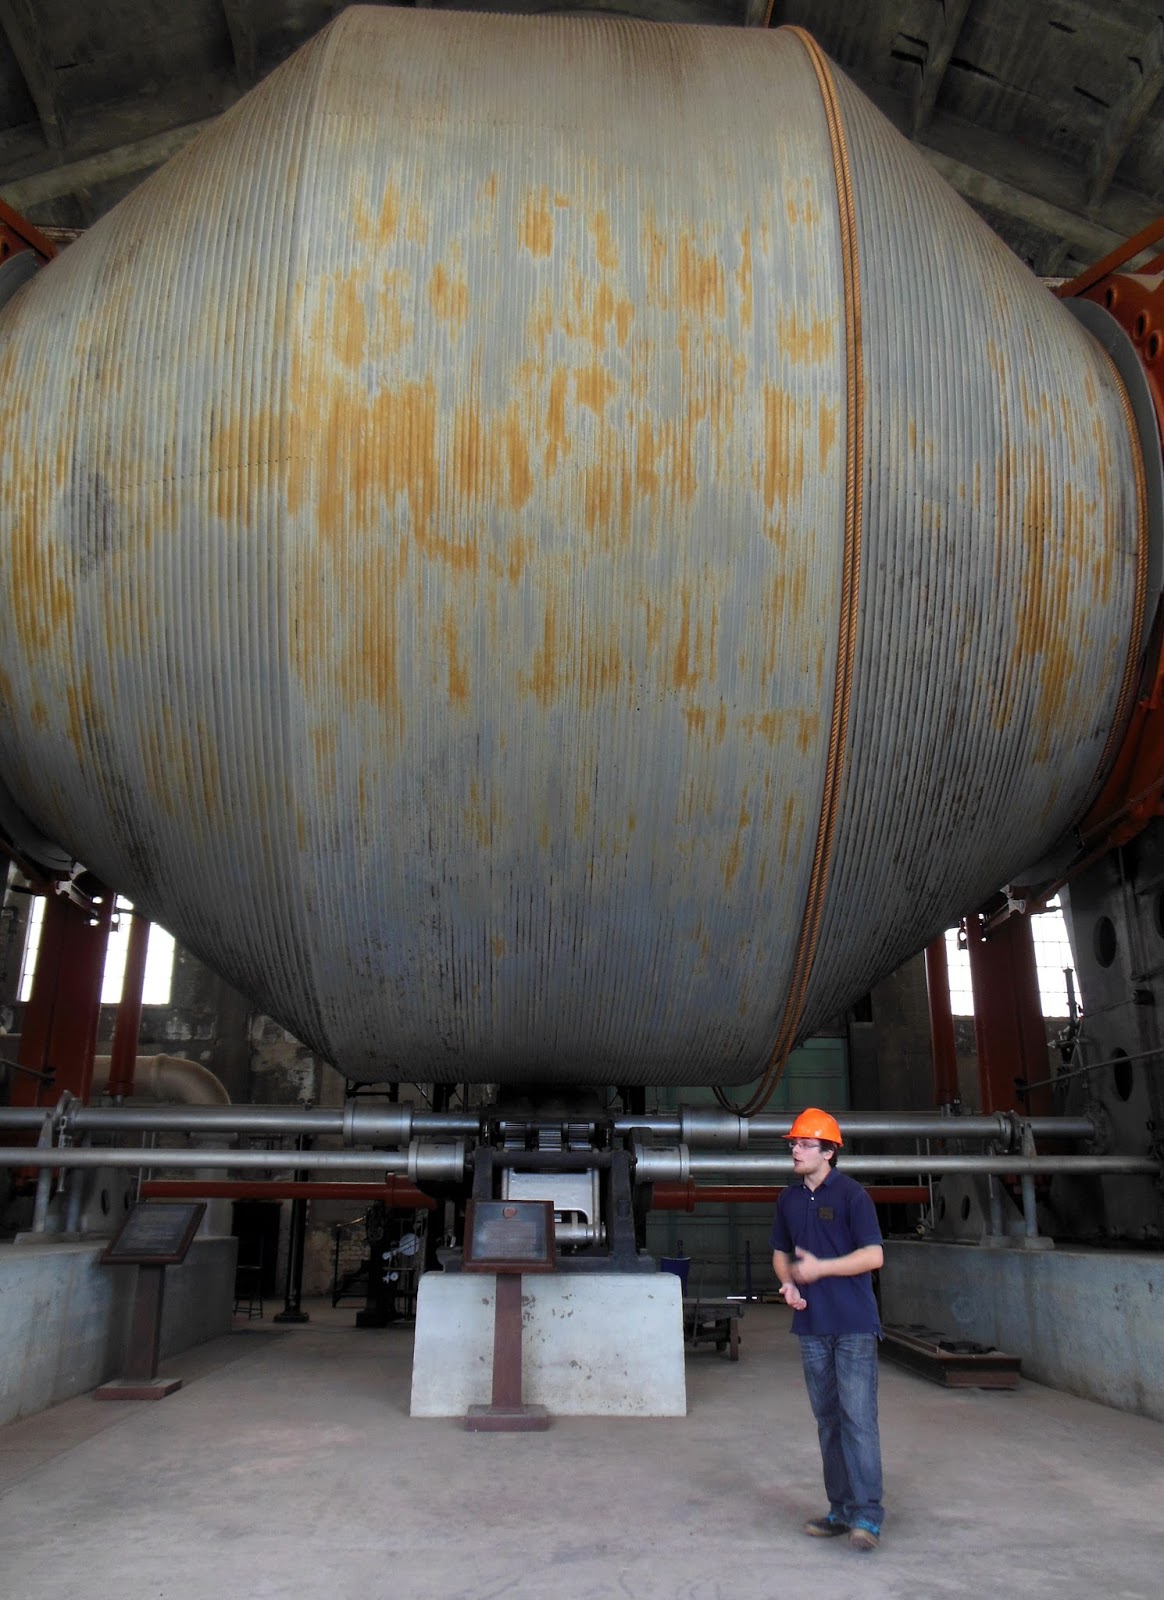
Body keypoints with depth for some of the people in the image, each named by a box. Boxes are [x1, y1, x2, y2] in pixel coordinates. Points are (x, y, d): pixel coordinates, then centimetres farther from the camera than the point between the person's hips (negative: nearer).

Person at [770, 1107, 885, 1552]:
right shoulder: (789, 1199, 9)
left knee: (858, 1418, -7)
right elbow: (781, 1253, 19)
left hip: (854, 1324, -6)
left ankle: (866, 1515, 0)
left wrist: (820, 1268, -16)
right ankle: (840, 1509, 22)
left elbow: (873, 1255, -13)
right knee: (827, 1419, 12)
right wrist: (788, 1282, -1)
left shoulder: (851, 1195, -9)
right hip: (811, 1325, 6)